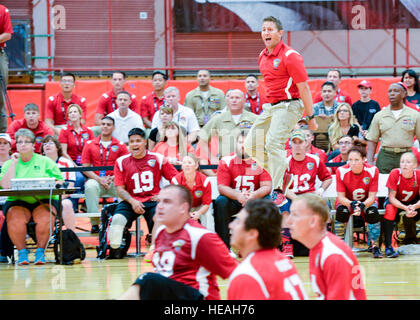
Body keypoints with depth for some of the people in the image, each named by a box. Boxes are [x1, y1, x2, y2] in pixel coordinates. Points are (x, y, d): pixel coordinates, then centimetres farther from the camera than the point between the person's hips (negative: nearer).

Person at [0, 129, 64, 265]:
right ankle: (22, 252, -16)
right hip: (18, 202, 0)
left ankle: (40, 251, -16)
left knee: (44, 218, -33)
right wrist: (14, 163, -3)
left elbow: (60, 182, 8)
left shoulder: (45, 162, 11)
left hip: (44, 201, 0)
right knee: (15, 219, -33)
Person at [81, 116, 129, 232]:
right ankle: (94, 223, -33)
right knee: (90, 187, -35)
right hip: (96, 180, 0)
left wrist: (113, 178, -13)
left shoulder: (120, 146, 11)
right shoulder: (90, 144, 12)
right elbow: (85, 168, 6)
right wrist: (99, 179, -10)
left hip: (114, 182, 0)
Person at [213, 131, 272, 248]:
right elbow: (222, 187, -12)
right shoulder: (226, 161, -5)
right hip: (233, 199, 0)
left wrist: (253, 195, -33)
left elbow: (267, 186, -11)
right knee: (220, 202, -29)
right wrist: (238, 196, -31)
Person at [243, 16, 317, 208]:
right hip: (270, 106, 9)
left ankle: (278, 191, -16)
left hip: (288, 106, -9)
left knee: (273, 143, -21)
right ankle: (284, 174, 17)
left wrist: (310, 117, -14)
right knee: (251, 145, 4)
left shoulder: (290, 56, -12)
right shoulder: (263, 57, 13)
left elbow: (303, 87, -12)